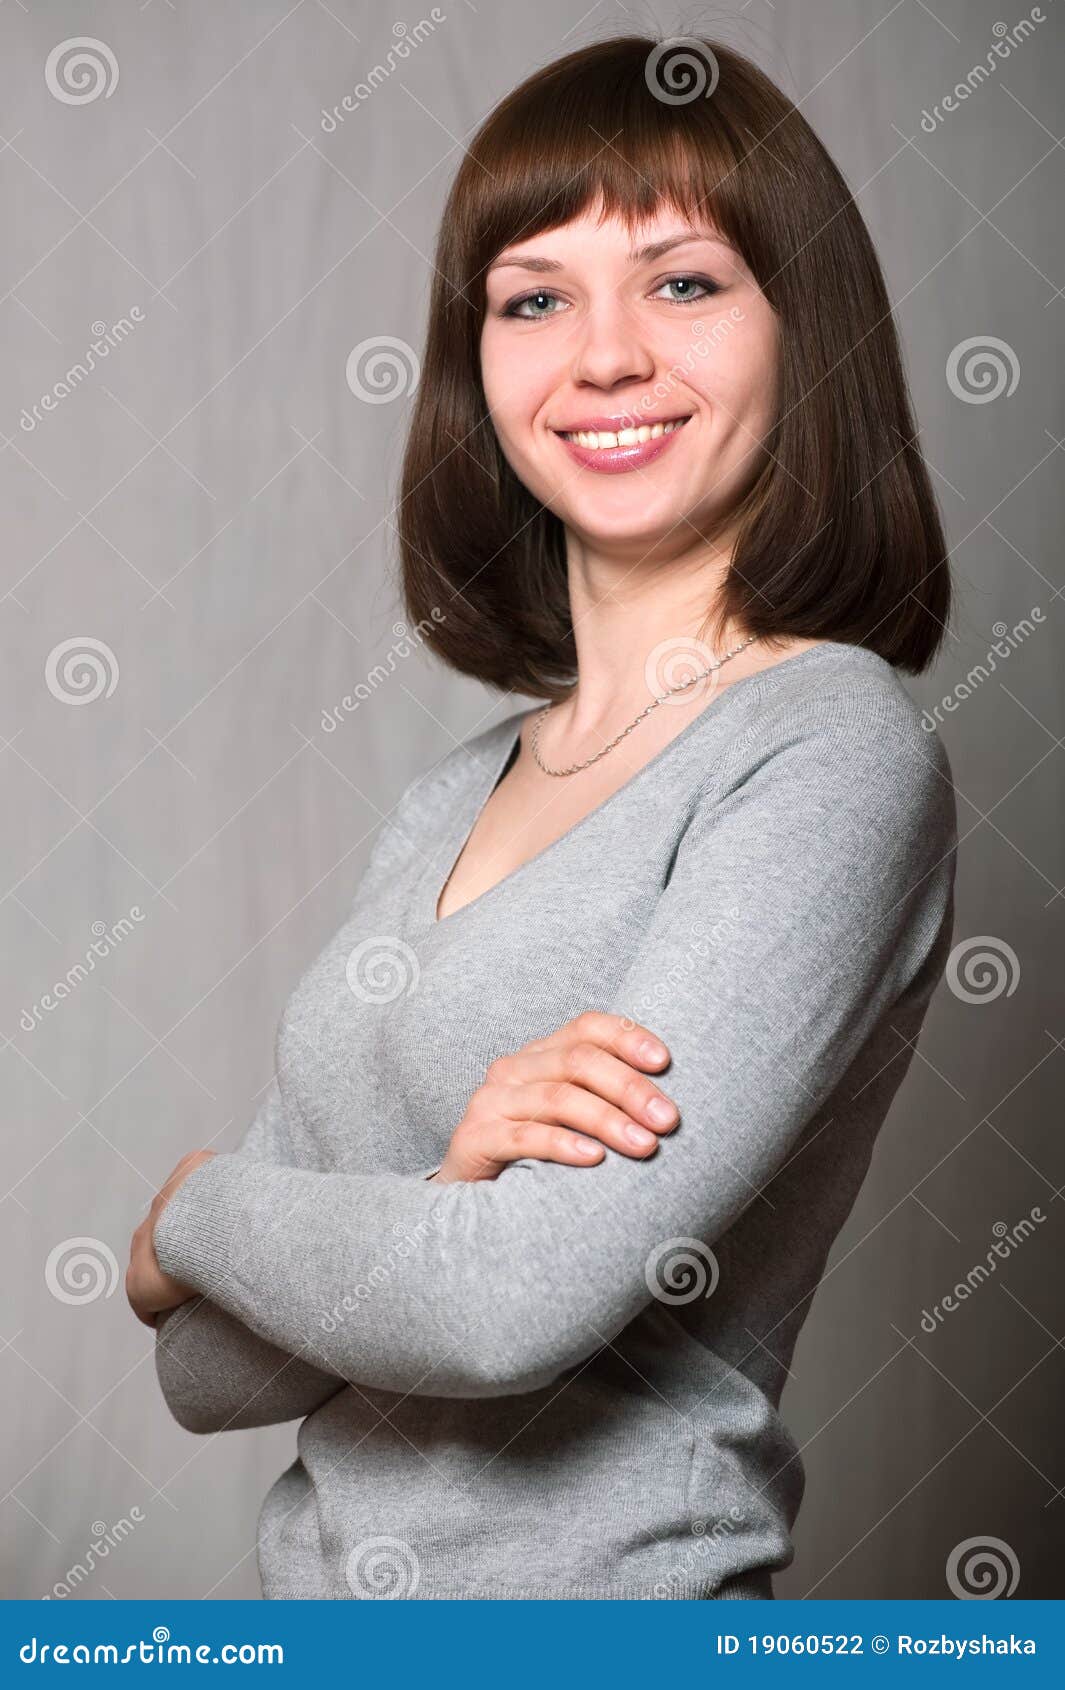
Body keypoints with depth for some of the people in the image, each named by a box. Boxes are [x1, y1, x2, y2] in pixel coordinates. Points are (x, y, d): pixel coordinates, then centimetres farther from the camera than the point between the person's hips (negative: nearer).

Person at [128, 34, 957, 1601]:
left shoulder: (838, 753, -16)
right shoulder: (455, 799, 4)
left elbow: (518, 1305, -24)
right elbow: (203, 1369, 0)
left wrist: (191, 1214, -7)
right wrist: (449, 1187, -19)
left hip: (610, 1597, -6)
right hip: (318, 1586, 6)